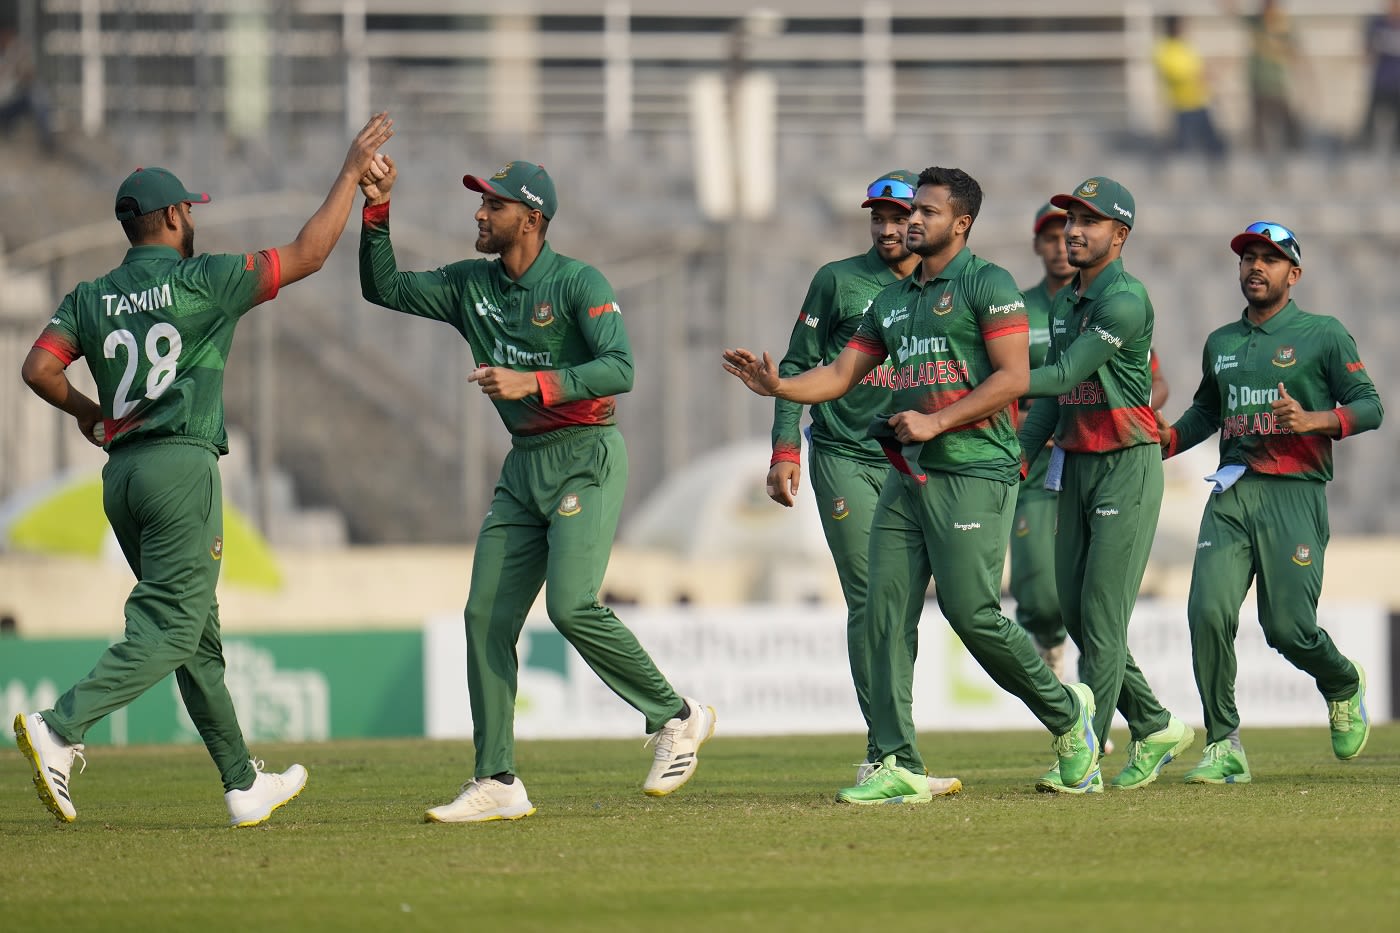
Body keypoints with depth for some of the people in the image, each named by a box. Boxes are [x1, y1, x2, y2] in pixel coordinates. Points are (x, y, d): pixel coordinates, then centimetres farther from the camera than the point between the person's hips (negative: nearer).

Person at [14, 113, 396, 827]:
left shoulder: (91, 299, 10)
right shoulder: (202, 281, -4)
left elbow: (39, 369, -2)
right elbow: (308, 254, -2)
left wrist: (88, 414, 17)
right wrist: (353, 169, 6)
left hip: (121, 474, 7)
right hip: (181, 466, -7)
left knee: (196, 634, 13)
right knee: (168, 631, -11)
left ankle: (244, 786, 17)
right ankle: (59, 728, -30)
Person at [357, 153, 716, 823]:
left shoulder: (578, 284, -10)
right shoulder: (471, 285, 11)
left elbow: (620, 368, -21)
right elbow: (383, 287, 12)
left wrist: (534, 382, -29)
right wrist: (377, 209, 0)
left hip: (586, 459, -7)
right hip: (522, 467, 7)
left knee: (572, 605, -21)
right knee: (487, 616, -1)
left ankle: (676, 717, -1)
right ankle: (497, 784, 1)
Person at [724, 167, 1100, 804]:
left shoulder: (986, 285, -4)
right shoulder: (893, 300, 19)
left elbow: (1014, 377, -11)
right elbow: (842, 374, 17)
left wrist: (936, 422, -16)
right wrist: (777, 387, -1)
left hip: (974, 471, -8)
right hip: (908, 476, 8)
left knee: (972, 612, -11)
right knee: (886, 612, -3)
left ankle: (1066, 714, 12)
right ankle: (898, 766, -3)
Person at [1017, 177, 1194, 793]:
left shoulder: (1126, 300, -14)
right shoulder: (1064, 303, 14)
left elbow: (1064, 376, -22)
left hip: (1127, 467, -9)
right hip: (1076, 466, 9)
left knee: (1102, 612, -10)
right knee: (1074, 609, 8)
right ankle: (1154, 728, 20)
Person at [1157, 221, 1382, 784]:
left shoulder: (1323, 335, 3)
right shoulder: (1221, 343, 19)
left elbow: (1368, 408, -1)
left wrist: (1312, 420, -18)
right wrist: (1168, 438, 13)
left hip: (1294, 495, -4)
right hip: (1231, 494, 4)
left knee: (1288, 627, -9)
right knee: (1208, 611, -15)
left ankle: (1344, 689, 26)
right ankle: (1224, 748, -9)